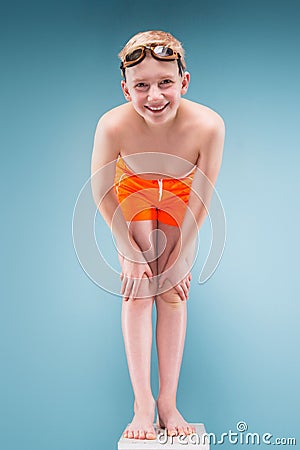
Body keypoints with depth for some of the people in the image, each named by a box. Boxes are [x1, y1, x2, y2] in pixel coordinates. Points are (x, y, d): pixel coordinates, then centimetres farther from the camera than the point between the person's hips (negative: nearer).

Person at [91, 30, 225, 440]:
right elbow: (101, 191, -18)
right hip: (133, 190, 0)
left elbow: (202, 199, -21)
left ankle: (168, 400, 6)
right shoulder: (113, 126, -36)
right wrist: (130, 251, -15)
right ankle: (143, 401, 2)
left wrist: (180, 256, -15)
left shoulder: (208, 126, -37)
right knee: (138, 289, -7)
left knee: (174, 291, -4)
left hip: (180, 195, 0)